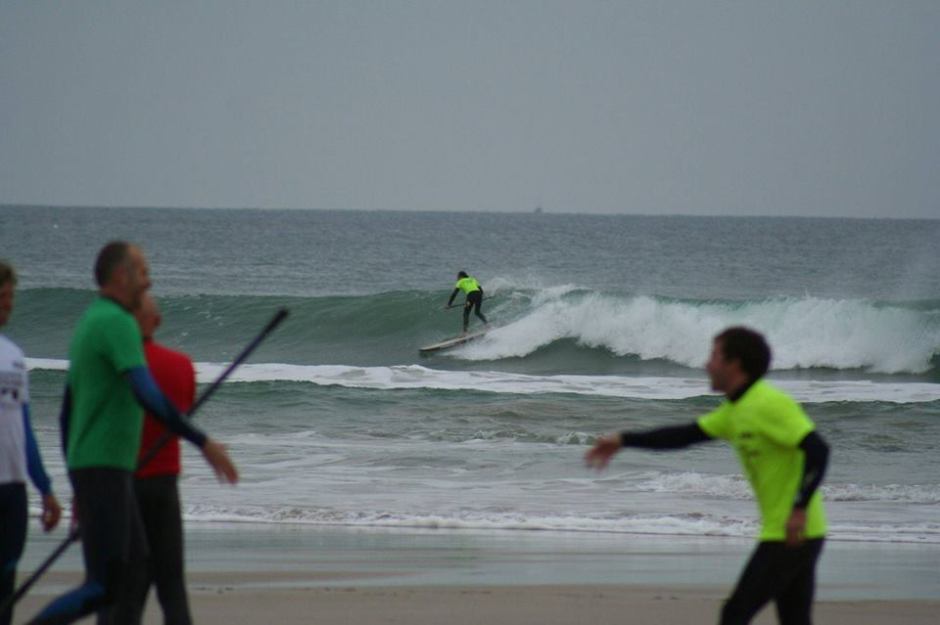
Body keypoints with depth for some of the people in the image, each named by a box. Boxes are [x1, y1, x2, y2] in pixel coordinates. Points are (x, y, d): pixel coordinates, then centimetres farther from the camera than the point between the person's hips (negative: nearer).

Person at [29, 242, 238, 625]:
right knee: (105, 586, -13)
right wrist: (203, 443, -23)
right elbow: (146, 395, -26)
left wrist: (78, 489, 26)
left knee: (133, 564, 16)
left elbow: (67, 413, 22)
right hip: (105, 469, -10)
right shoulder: (117, 323, -14)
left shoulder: (89, 323, 17)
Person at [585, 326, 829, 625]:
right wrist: (624, 440, 18)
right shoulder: (735, 410, 14)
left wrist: (800, 509, -27)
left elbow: (818, 450, -24)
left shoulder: (769, 404, -16)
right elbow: (686, 435, 20)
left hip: (791, 534, -9)